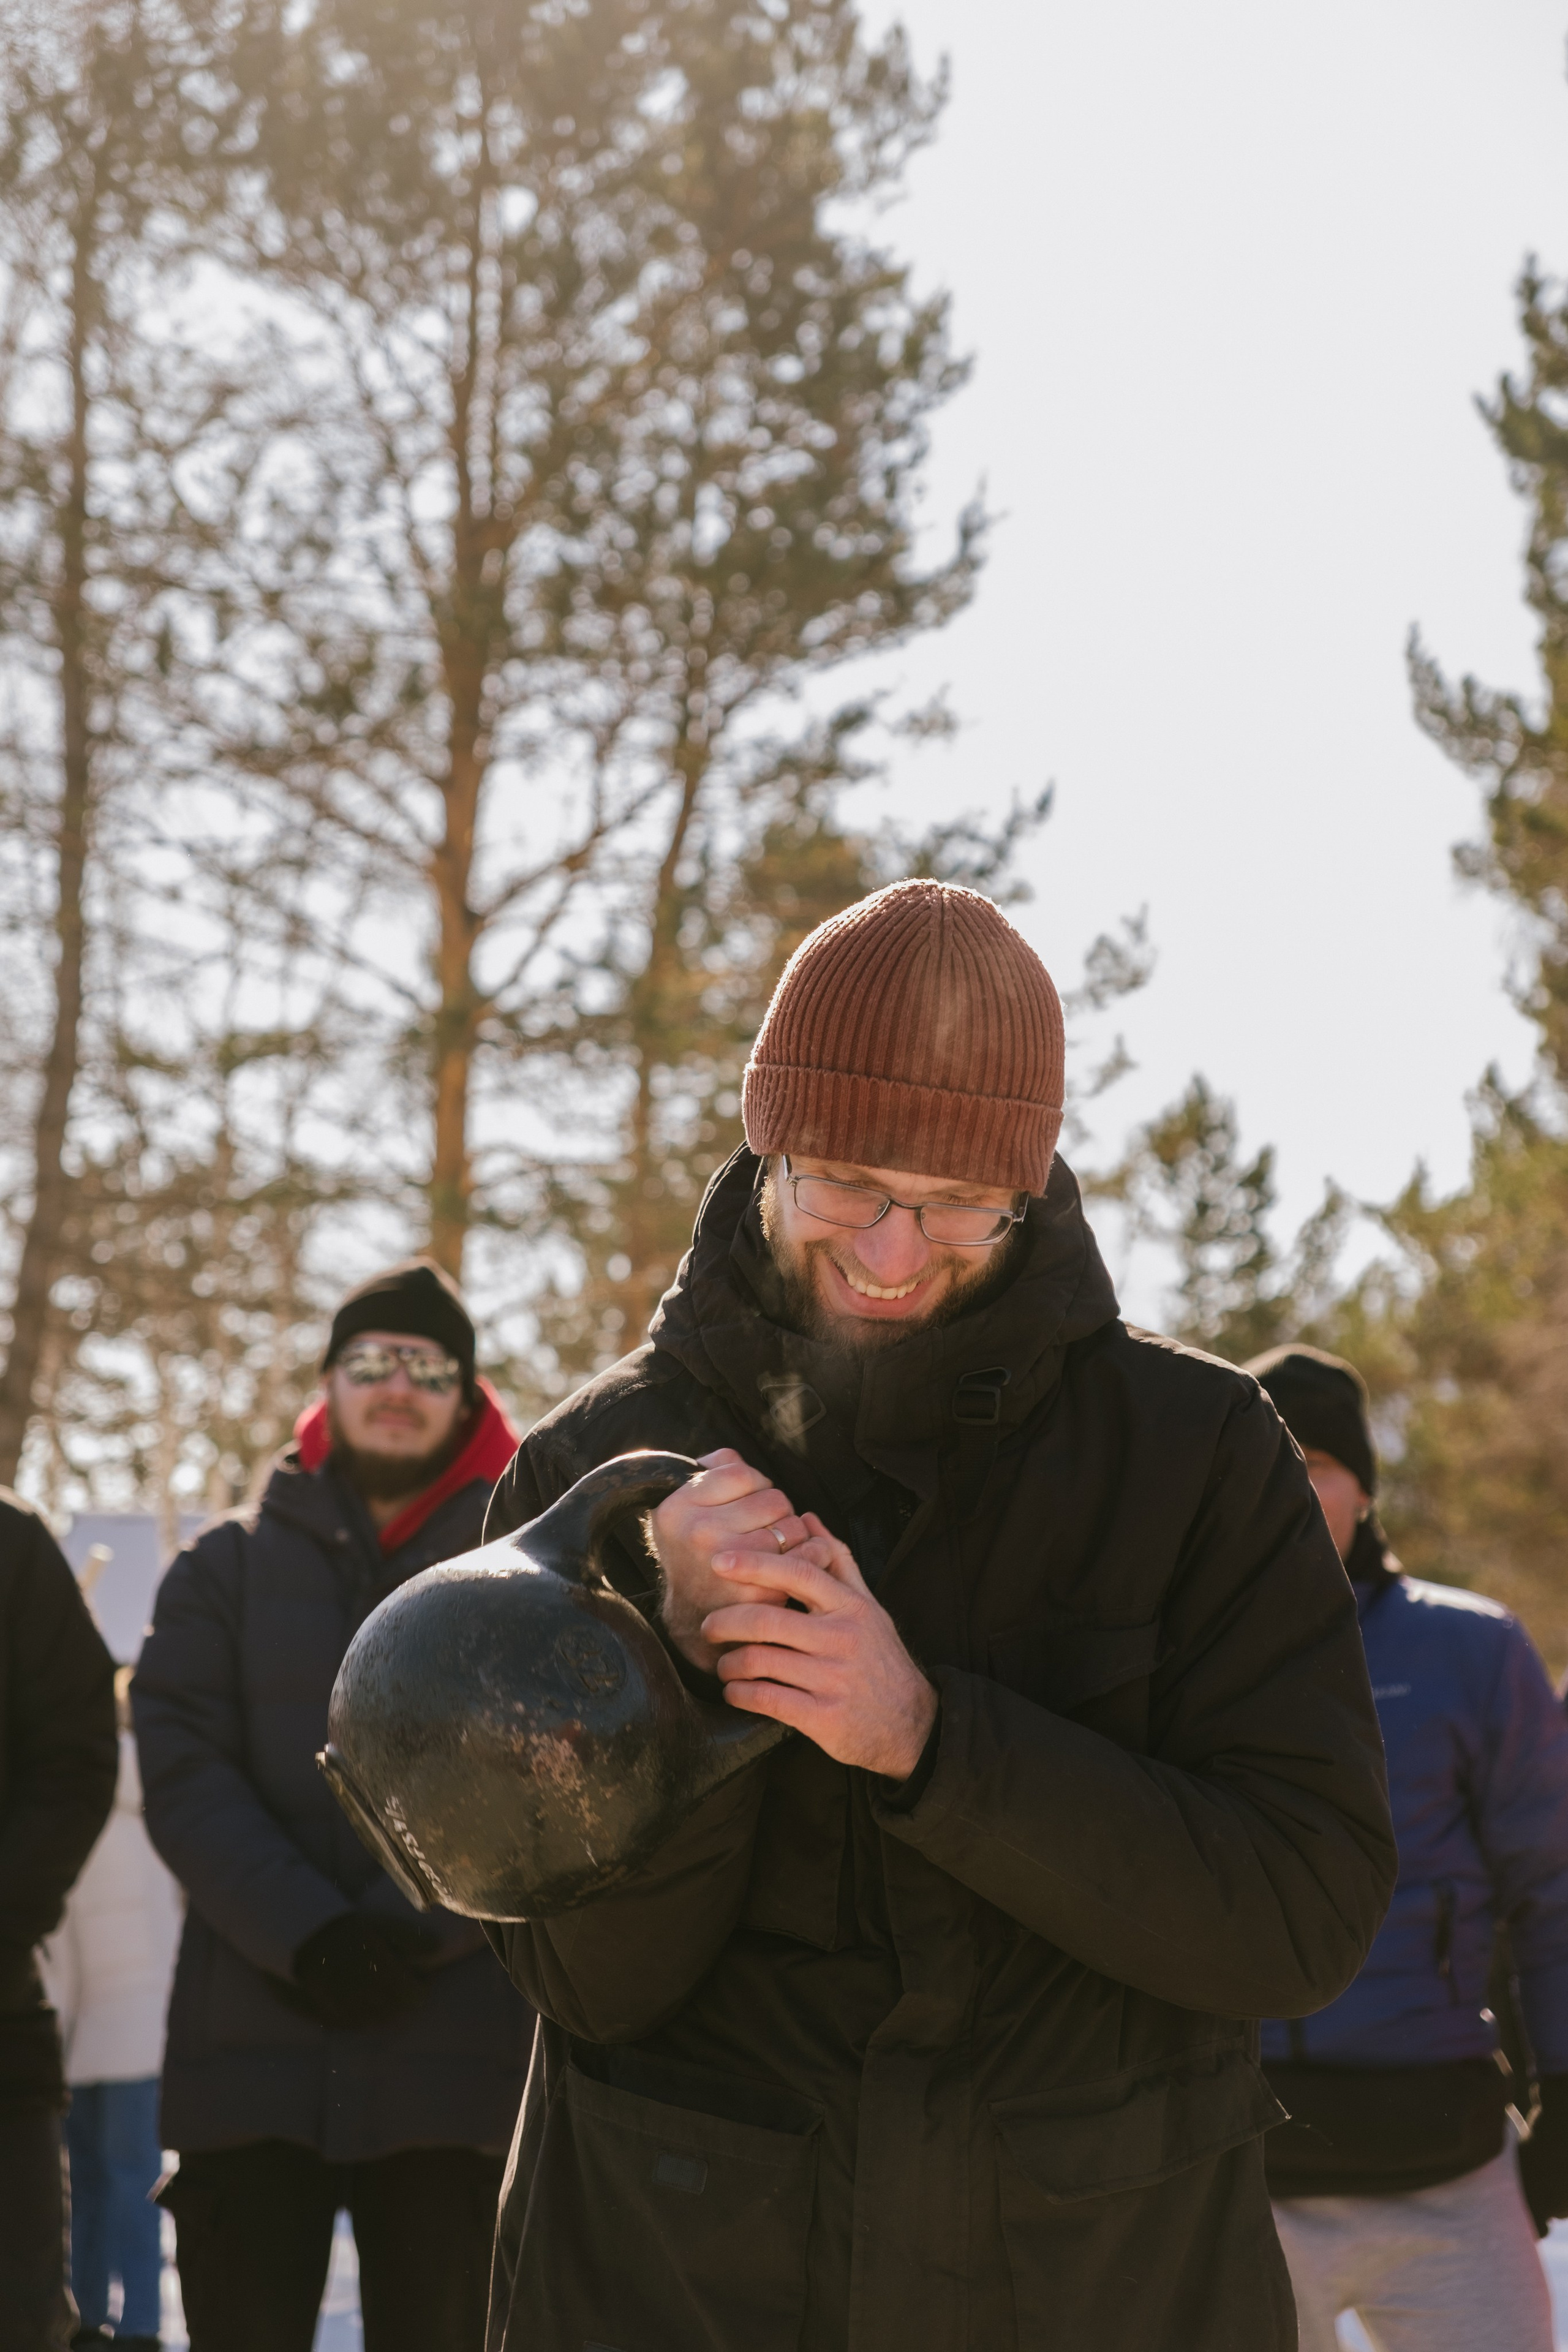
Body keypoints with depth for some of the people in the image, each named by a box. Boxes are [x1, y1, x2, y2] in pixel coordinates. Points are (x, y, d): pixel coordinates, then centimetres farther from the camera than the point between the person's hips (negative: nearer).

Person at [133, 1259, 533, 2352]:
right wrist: (306, 1938, -14)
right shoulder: (227, 1568, 12)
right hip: (253, 2050, 1)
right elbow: (184, 1772, 0)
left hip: (456, 2056, -1)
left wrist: (416, 1930, -15)